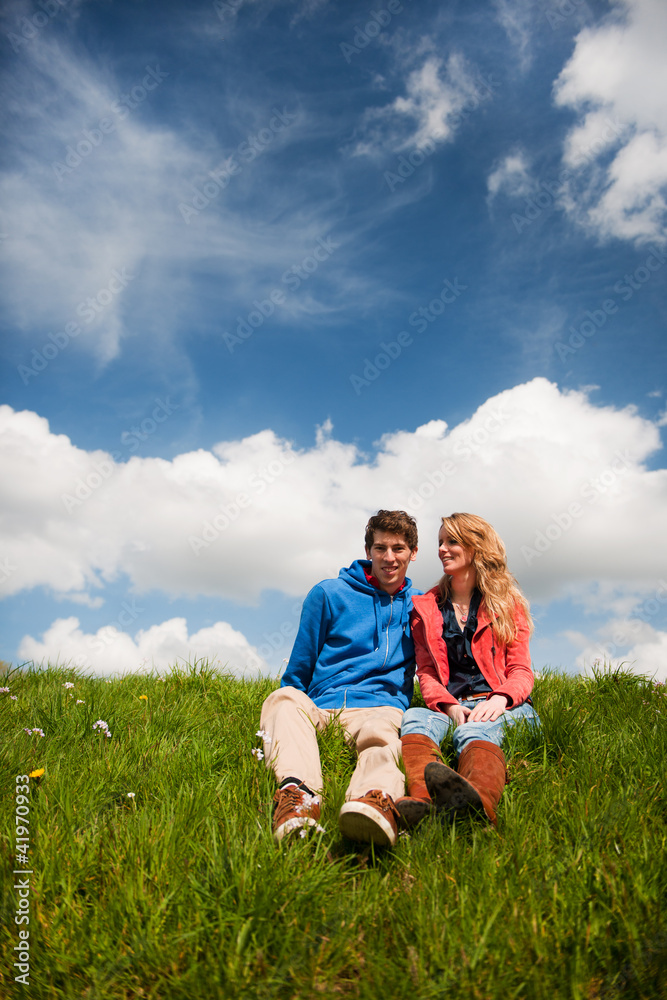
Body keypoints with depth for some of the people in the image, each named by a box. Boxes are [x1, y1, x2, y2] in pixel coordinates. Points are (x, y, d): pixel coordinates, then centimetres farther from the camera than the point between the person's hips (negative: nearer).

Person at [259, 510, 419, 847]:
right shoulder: (329, 594, 13)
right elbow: (298, 670, 18)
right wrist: (294, 703, 12)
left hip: (379, 708, 0)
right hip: (316, 707, 1)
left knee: (380, 733, -38)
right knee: (283, 698, -34)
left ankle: (376, 797, -70)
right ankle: (297, 789, -59)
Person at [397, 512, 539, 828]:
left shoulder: (508, 603, 17)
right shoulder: (426, 607, 22)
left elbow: (520, 671, 9)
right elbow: (426, 672, 13)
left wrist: (501, 699, -16)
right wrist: (448, 705, -10)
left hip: (501, 706, -1)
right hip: (449, 706, 2)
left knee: (475, 729, -38)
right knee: (415, 718, -34)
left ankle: (478, 800, -70)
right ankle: (421, 800, -63)